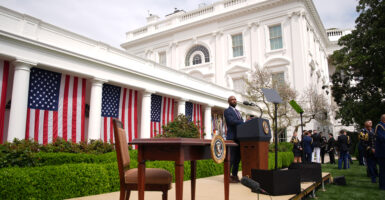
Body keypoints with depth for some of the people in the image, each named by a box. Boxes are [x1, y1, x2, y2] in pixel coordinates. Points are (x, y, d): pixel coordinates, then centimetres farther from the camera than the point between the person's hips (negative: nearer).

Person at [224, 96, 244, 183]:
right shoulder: (227, 111, -2)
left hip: (239, 138, 7)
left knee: (238, 157, 7)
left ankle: (234, 175, 15)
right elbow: (231, 121, -18)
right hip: (232, 138, -7)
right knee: (231, 158, -7)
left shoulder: (237, 111, 23)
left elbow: (242, 123, 16)